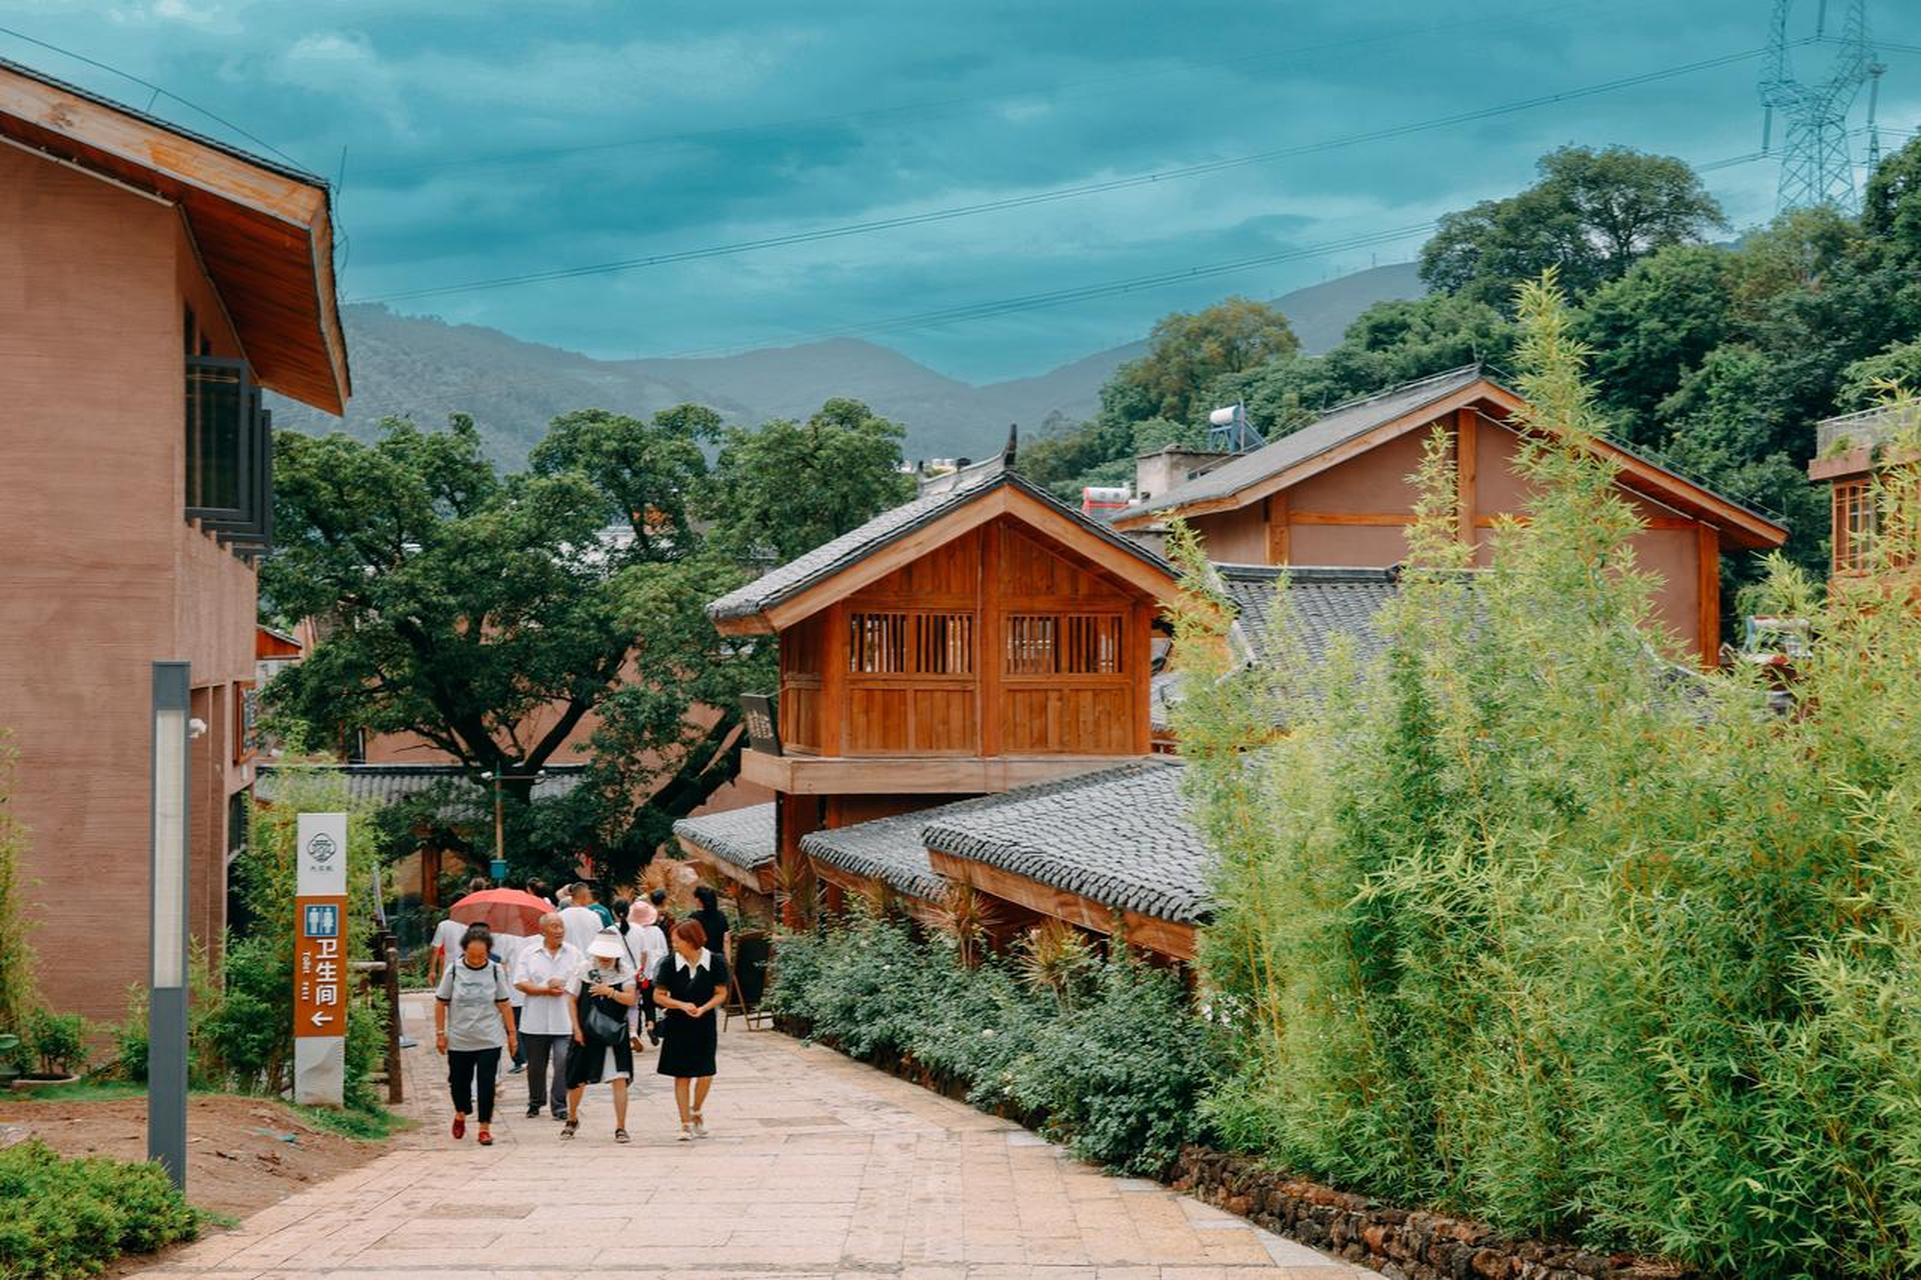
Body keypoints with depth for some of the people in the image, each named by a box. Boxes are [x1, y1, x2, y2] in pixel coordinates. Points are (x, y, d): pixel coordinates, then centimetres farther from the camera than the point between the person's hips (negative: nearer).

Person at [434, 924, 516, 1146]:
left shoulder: (496, 971, -2)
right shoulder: (454, 970, -4)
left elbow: (504, 1004, 4)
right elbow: (441, 1003, 3)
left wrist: (511, 1033, 5)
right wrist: (440, 1033, 0)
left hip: (489, 1040, -1)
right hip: (459, 1040, 1)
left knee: (486, 1084, -4)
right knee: (459, 1080, 12)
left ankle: (485, 1127, 5)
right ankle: (460, 1114, 39)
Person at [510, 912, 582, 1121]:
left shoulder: (574, 955, 7)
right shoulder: (528, 953, 4)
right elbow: (520, 983, -4)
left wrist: (562, 985, -10)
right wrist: (545, 990, -14)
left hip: (564, 1022, -1)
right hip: (535, 1022, 1)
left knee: (563, 1062, -10)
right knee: (535, 1065, 11)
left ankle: (559, 1105, -1)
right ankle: (535, 1101, 29)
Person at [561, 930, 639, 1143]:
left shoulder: (624, 972, -1)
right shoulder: (584, 970, 1)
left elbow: (631, 999, -10)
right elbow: (573, 1001, 5)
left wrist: (610, 992, -23)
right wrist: (577, 1029, -1)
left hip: (615, 1035, -1)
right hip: (586, 1034, 1)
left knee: (620, 1079, -10)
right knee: (577, 1080, 10)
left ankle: (620, 1127, -4)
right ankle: (572, 1120, 35)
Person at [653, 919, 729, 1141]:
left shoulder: (715, 962, -8)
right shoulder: (670, 964, -8)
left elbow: (721, 993, -1)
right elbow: (658, 996, -3)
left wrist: (703, 1008, -17)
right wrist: (683, 1006, -17)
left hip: (705, 1025, 0)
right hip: (678, 1026, 0)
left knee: (705, 1074, -3)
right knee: (682, 1075, 2)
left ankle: (696, 1113, 24)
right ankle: (686, 1124, 11)